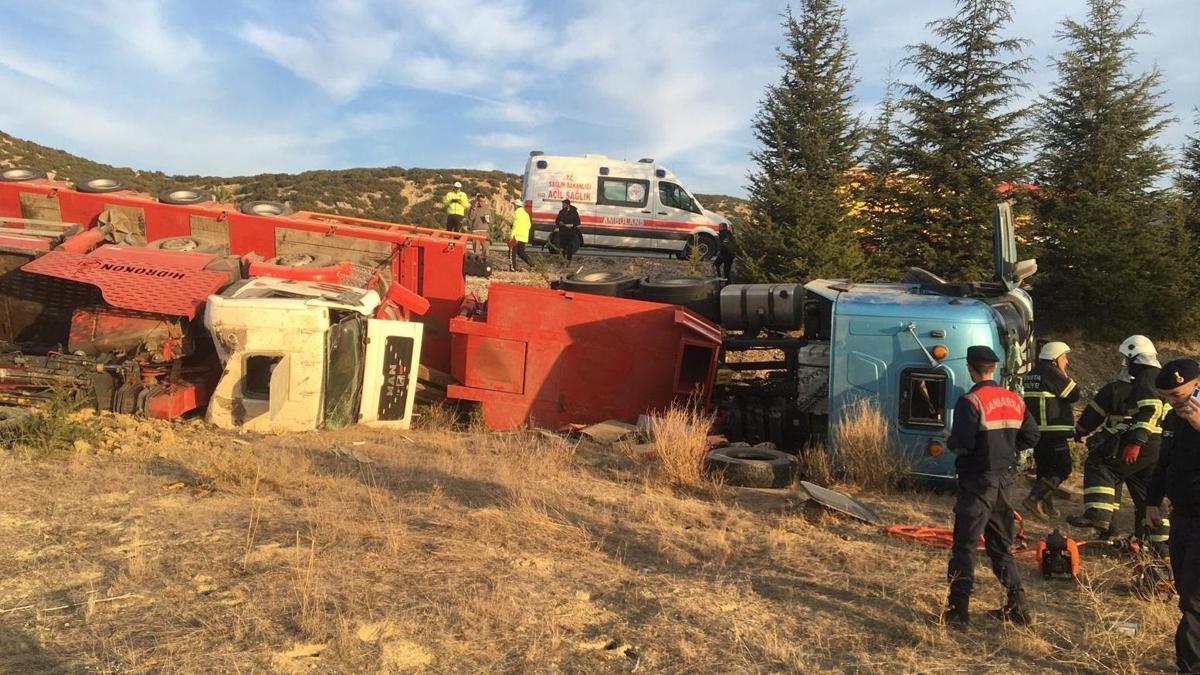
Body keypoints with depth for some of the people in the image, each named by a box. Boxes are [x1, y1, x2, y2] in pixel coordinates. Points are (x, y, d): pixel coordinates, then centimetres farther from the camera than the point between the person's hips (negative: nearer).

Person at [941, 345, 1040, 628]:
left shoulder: (971, 401, -17)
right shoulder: (1014, 400, 5)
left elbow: (961, 444, -23)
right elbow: (1031, 437, 9)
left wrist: (950, 441, -2)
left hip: (977, 482, -6)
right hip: (1005, 480, 7)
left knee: (964, 545, 0)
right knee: (1001, 544, 19)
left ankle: (959, 610, 3)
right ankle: (1018, 605, 21)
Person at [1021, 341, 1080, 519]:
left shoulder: (1030, 375, 14)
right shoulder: (1052, 373, -14)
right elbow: (1074, 395, -9)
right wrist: (1065, 376, 3)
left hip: (1035, 429, 9)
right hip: (1053, 431, -9)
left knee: (1045, 467, 16)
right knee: (1063, 467, -4)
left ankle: (1046, 505, 22)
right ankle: (1034, 499, -12)